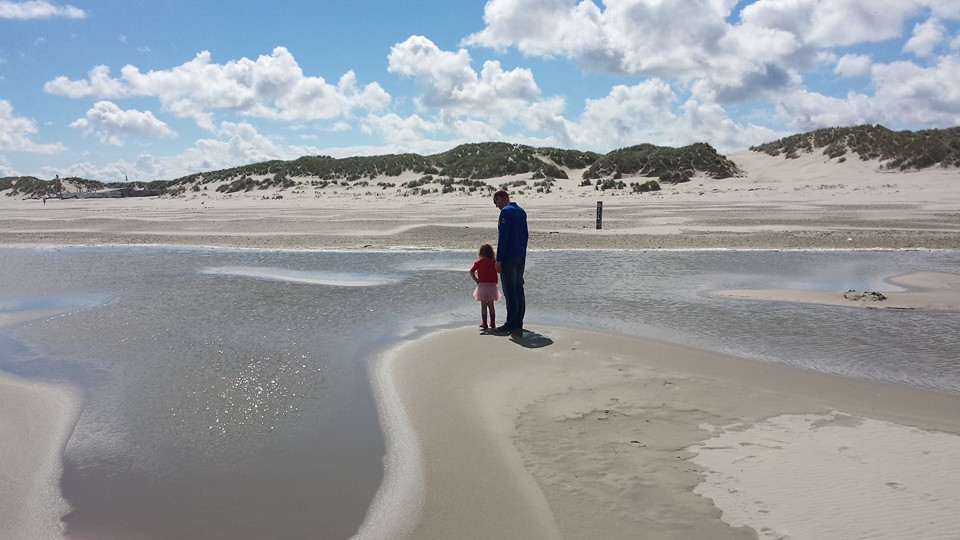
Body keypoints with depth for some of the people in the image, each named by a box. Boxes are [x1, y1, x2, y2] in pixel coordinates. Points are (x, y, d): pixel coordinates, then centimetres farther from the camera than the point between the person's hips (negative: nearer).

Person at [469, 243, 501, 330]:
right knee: (491, 305, 14)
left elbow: (471, 271, -11)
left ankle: (484, 324, 5)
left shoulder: (479, 262, 0)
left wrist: (476, 281, -4)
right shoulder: (494, 261, 0)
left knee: (483, 306, 6)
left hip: (482, 286, -1)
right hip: (492, 286, 1)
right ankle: (493, 323, 17)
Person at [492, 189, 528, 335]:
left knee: (510, 292, -4)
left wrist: (498, 260, -16)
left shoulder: (506, 212, -12)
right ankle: (518, 324, 16)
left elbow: (503, 237, -17)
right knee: (519, 290, 11)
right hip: (521, 257, 9)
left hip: (508, 258, -9)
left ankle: (512, 324, -2)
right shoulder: (521, 211, 14)